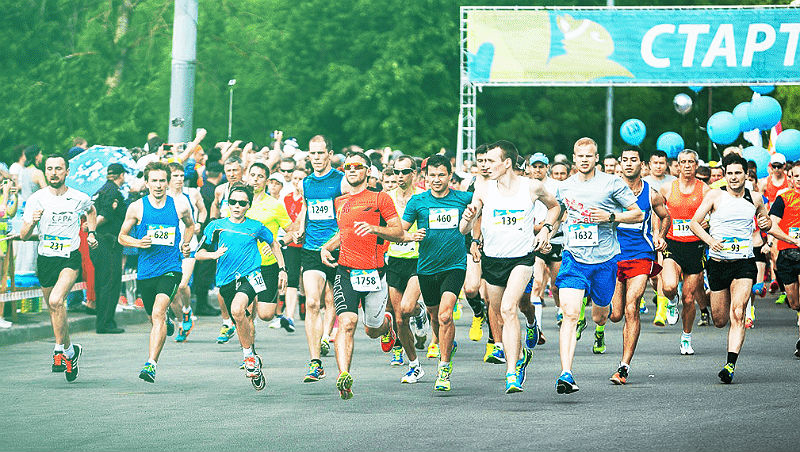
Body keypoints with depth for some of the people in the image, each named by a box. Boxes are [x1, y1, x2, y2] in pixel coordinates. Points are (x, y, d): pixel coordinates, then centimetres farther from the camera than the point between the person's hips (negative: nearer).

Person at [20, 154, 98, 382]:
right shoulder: (36, 199, -4)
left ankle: (60, 351, -16)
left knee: (56, 301, -25)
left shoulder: (80, 199, -3)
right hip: (45, 259, 3)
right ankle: (70, 349, 34)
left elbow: (91, 211, 23)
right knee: (54, 310, 12)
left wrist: (92, 233, 11)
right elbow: (23, 235, -5)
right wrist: (32, 222, -24)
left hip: (70, 258, -3)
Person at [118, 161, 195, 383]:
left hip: (170, 269, -2)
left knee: (158, 313, -22)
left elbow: (190, 225, 23)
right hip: (146, 271, 2)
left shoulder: (179, 205, 1)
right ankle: (167, 321, 56)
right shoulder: (137, 208, -1)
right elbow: (122, 237, 9)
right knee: (154, 317, 17)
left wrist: (185, 244, 5)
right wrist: (138, 242, -11)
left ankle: (151, 364, -27)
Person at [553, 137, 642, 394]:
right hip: (573, 257, 1)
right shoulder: (565, 187, 8)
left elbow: (638, 214, 0)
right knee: (570, 314, -16)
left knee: (599, 315, 14)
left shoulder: (612, 184, -2)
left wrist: (610, 216, -13)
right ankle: (566, 374, -22)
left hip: (604, 259, -1)